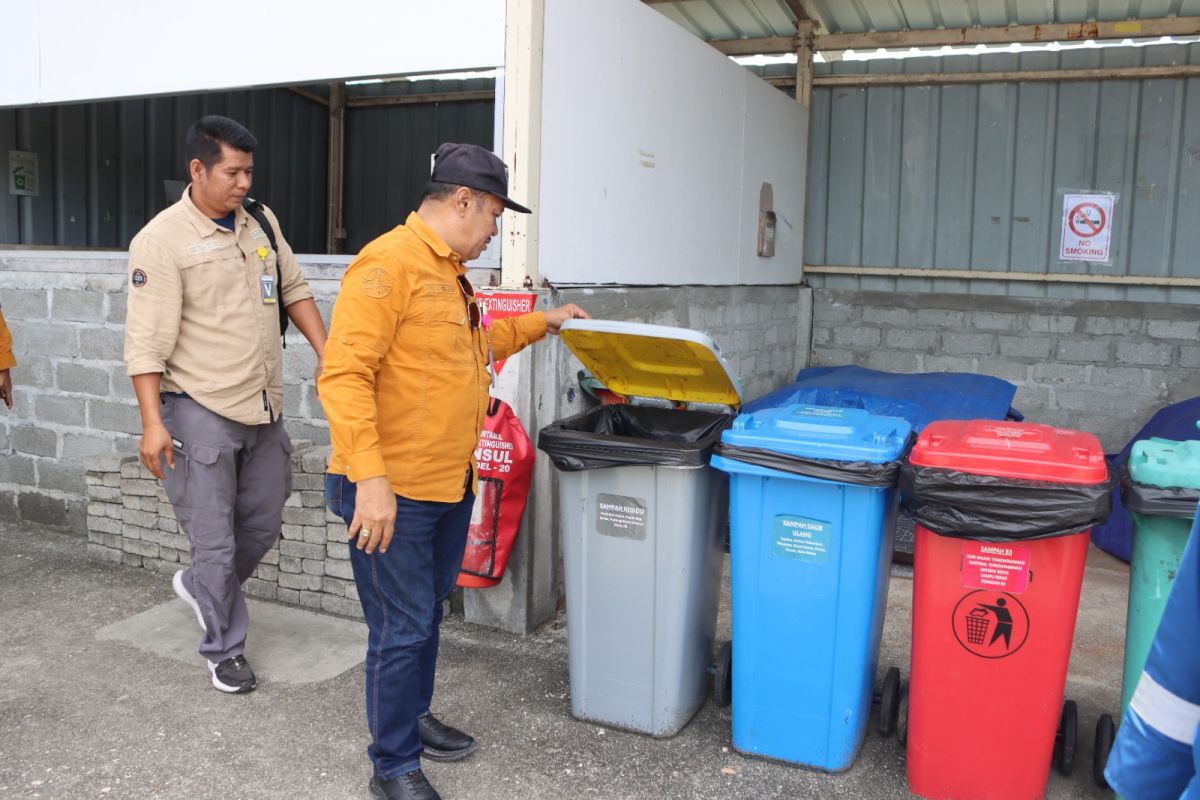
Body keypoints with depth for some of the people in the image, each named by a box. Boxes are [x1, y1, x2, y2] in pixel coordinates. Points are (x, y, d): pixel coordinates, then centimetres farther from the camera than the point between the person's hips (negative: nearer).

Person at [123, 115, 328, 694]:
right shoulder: (162, 240, -13)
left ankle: (201, 587, 44)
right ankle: (224, 650, 21)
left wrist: (326, 354, 9)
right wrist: (152, 423, -19)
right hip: (202, 412, -6)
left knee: (263, 524, 17)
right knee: (216, 541, 3)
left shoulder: (260, 222, 7)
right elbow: (146, 342, -15)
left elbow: (293, 288, 17)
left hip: (264, 408, 7)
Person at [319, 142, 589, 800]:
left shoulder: (450, 272, 14)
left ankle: (413, 717, 42)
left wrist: (542, 323, 32)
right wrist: (369, 479, -29)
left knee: (426, 614, 22)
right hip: (393, 494, -9)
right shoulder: (389, 264, -18)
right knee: (402, 628, 3)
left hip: (450, 486, 10)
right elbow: (345, 375, -25)